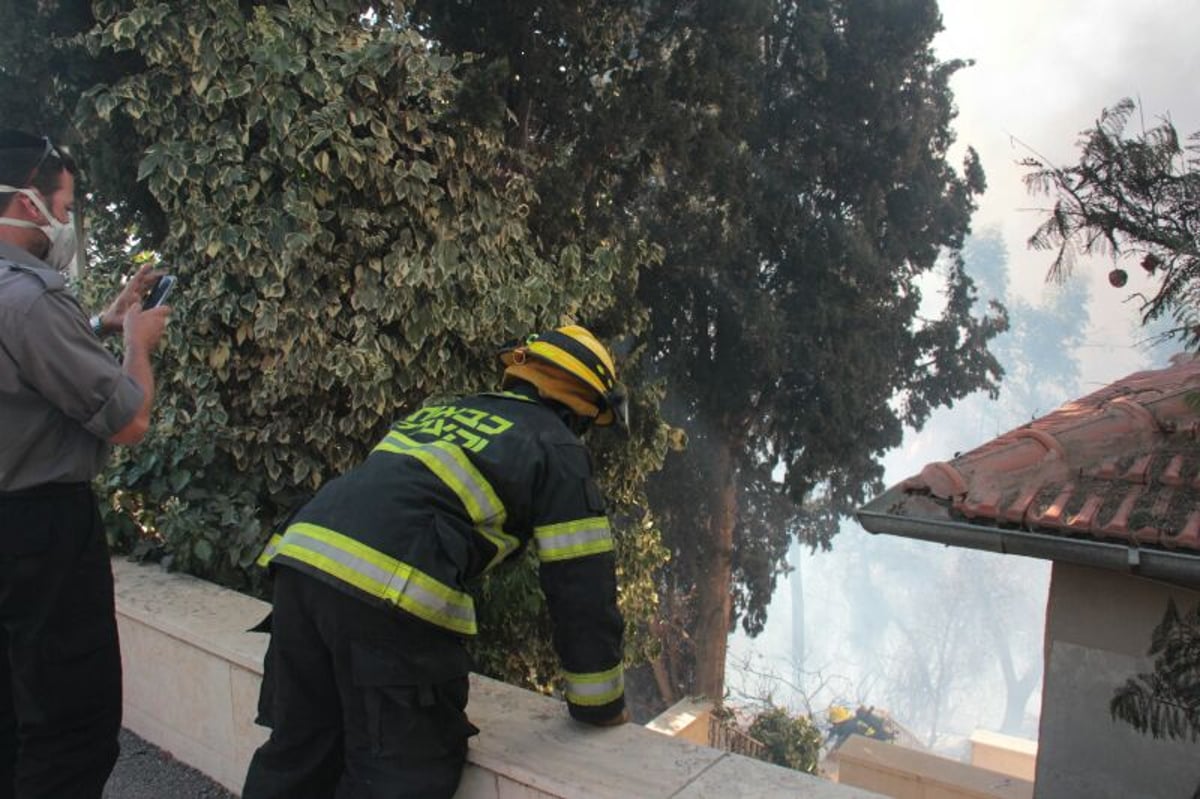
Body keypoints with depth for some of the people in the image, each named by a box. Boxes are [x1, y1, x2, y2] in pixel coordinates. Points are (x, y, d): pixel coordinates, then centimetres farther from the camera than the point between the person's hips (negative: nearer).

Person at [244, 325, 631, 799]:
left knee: (299, 745, 22)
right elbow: (581, 587, 8)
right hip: (384, 592, -8)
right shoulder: (557, 451, 9)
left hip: (301, 555, 8)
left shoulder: (442, 414, 30)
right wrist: (601, 706, 21)